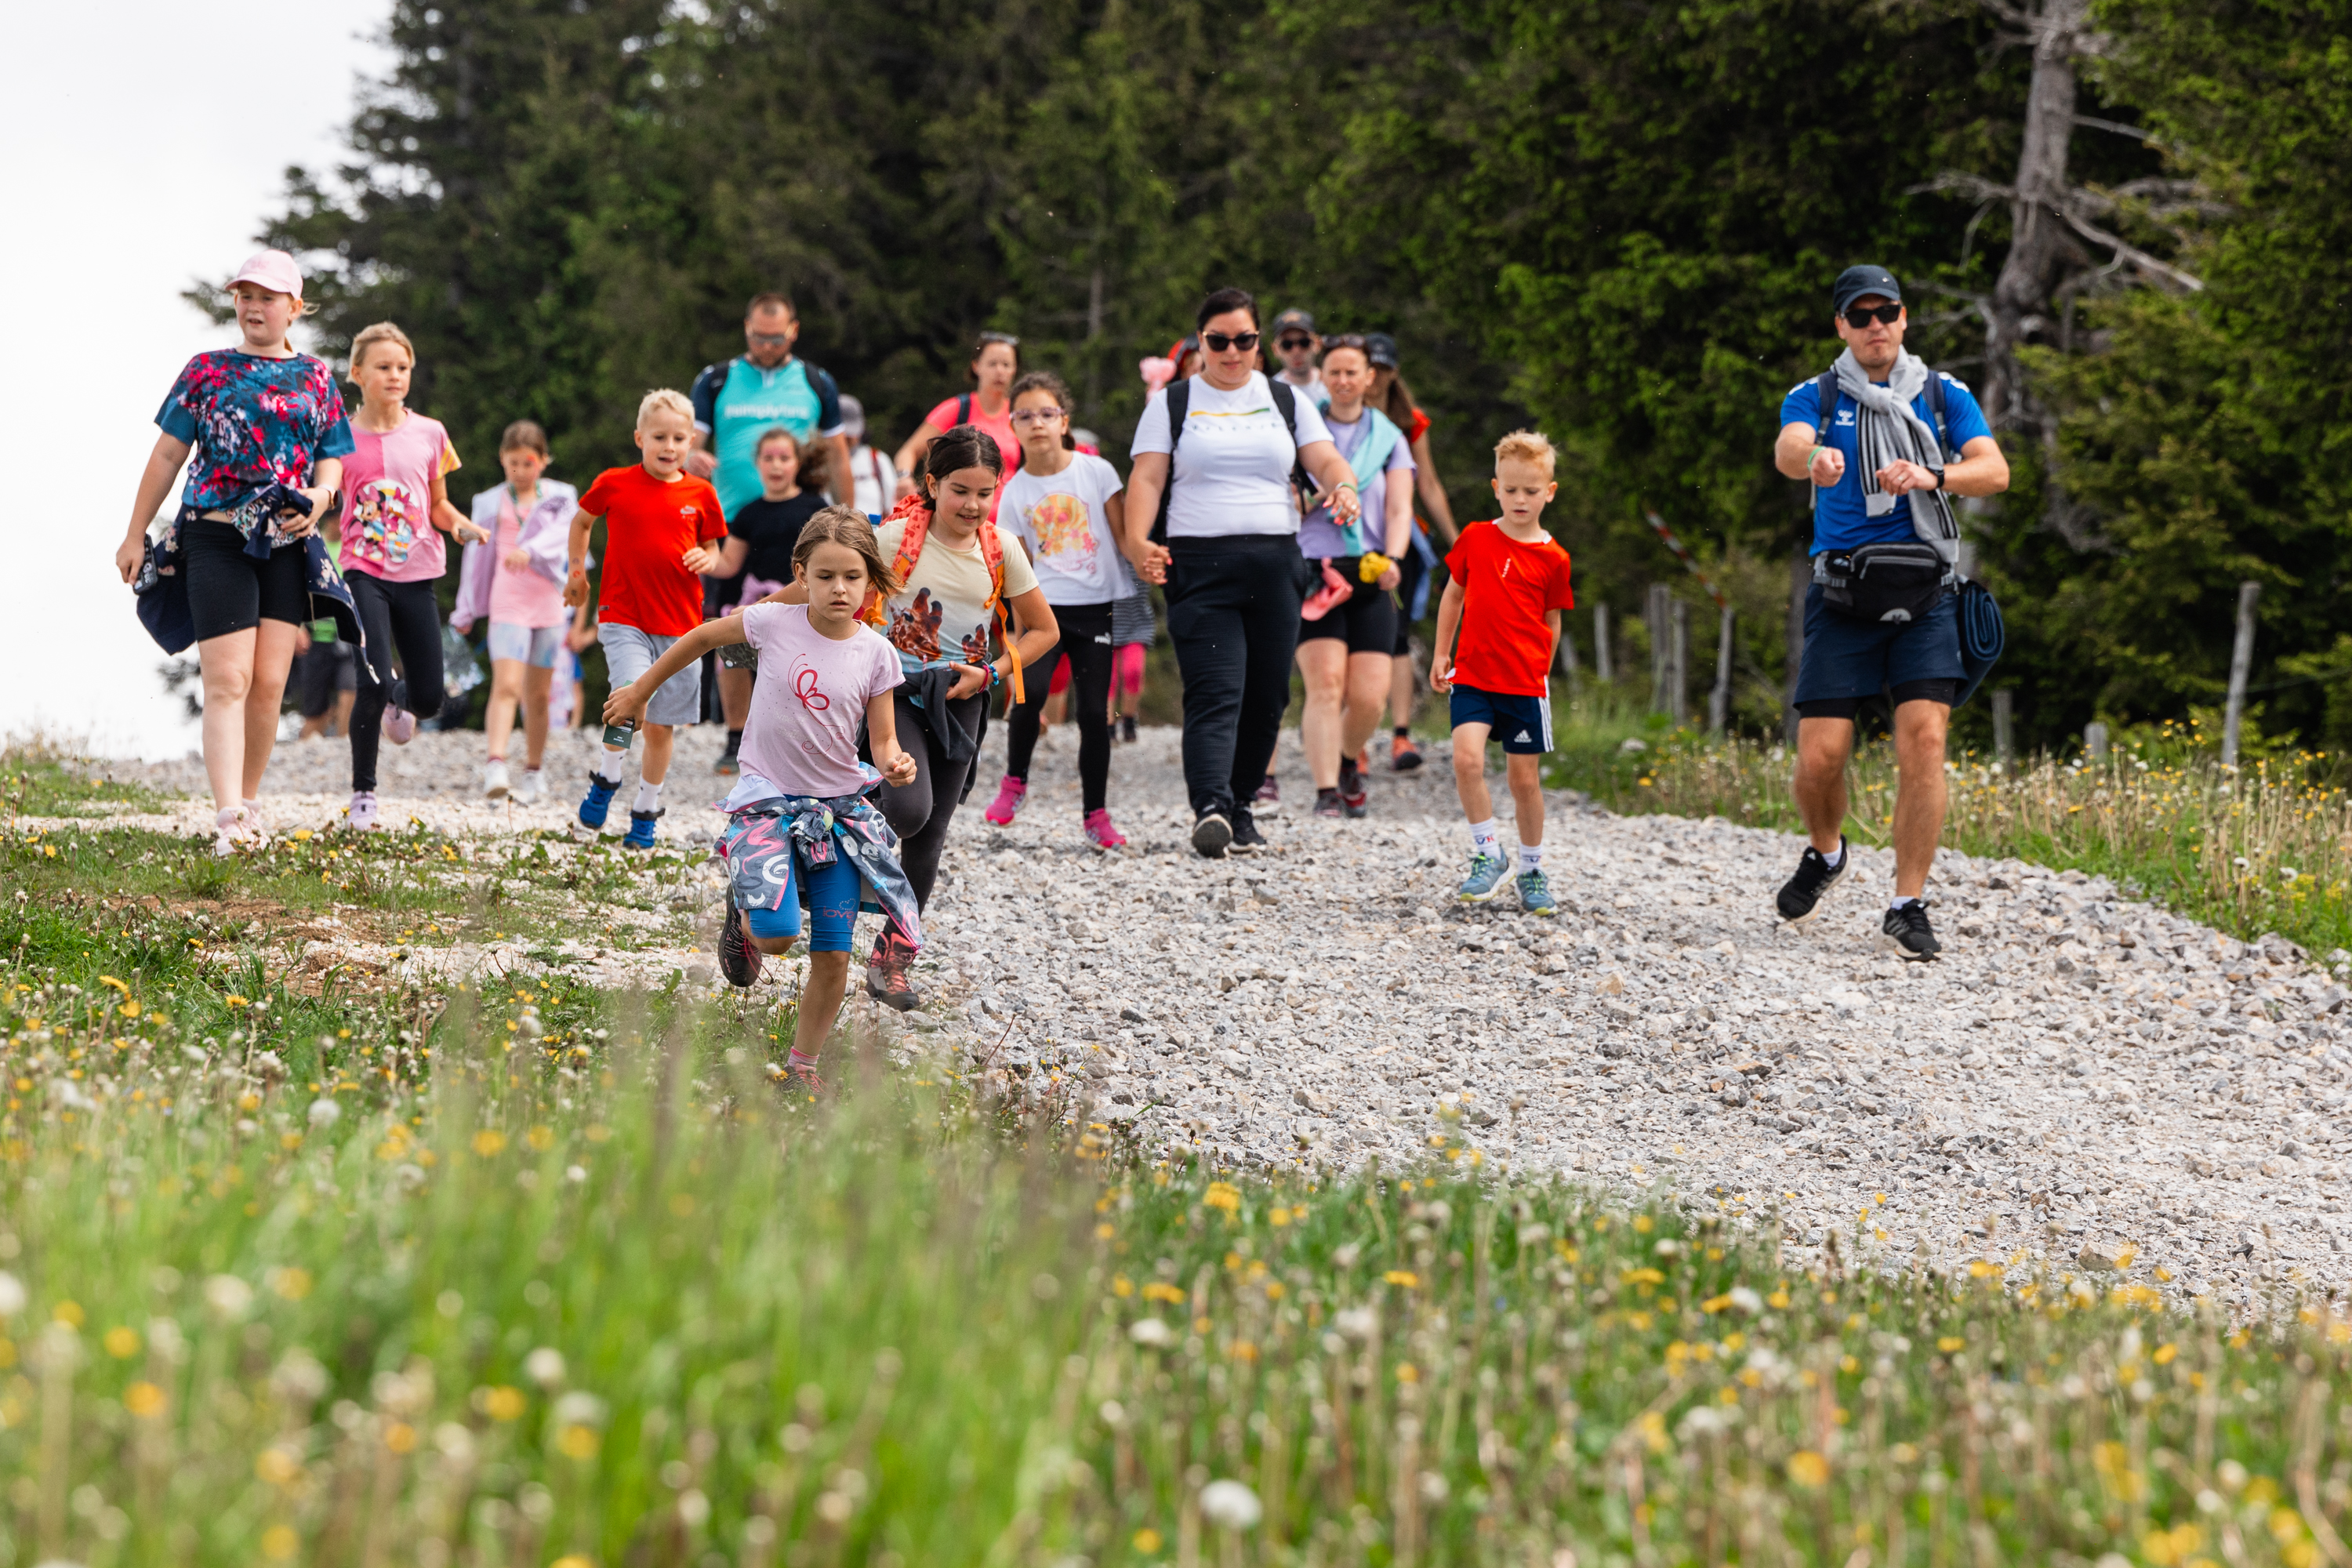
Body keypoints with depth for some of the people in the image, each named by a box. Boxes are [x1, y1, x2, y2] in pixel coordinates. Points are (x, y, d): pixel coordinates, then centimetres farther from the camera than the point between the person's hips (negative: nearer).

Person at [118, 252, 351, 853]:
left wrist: (320, 495, -11)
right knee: (228, 680, -11)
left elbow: (333, 458, 13)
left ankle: (248, 802, 15)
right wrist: (135, 534, 8)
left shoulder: (315, 378, 12)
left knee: (269, 682, -1)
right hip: (215, 539, -2)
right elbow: (168, 454, 8)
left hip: (287, 545, 2)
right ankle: (228, 819, -20)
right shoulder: (206, 370, 7)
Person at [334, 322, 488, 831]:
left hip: (416, 574, 3)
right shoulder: (342, 437, -1)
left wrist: (461, 525, -7)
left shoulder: (428, 434, 5)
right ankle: (363, 791, -1)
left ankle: (399, 700, 43)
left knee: (428, 699, 4)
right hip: (364, 573, -3)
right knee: (374, 684, -19)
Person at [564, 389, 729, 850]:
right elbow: (581, 521, 17)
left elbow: (711, 549, 15)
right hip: (623, 617, -3)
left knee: (663, 725, 7)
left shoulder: (700, 494, 4)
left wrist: (707, 560, -7)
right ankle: (605, 778, 0)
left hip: (680, 623, 3)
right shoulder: (614, 484, -1)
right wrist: (577, 571, 17)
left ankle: (645, 814, 23)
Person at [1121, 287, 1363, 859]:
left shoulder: (1286, 400, 15)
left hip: (1275, 562, 3)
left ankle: (1240, 805, 16)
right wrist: (1138, 539, -17)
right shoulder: (1173, 403, 9)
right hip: (1198, 562, -3)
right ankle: (1211, 807, -30)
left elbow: (1324, 458, 5)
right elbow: (1147, 477, 0)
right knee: (1215, 690, -17)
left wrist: (1342, 485, -19)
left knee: (1267, 693, 3)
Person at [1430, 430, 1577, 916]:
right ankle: (1488, 854, -3)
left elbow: (1551, 621, 7)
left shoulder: (1552, 558, -2)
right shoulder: (1475, 539, 3)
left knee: (1524, 777, 5)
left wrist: (1539, 673, 5)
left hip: (1525, 683, -1)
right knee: (1467, 759, -19)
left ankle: (1532, 870, 23)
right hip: (1472, 675, 1)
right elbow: (1454, 594, 14)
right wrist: (1441, 654, 13)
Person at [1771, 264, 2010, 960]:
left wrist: (1931, 476, -25)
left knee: (1924, 740, -14)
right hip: (1841, 596, 0)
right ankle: (1824, 853, 27)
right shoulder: (1816, 398, 7)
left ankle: (1908, 906, -6)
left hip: (1924, 594, 0)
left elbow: (1995, 470, -4)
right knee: (1820, 755, -5)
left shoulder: (1943, 396, 10)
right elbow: (1787, 450, -15)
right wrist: (1812, 457, -41)